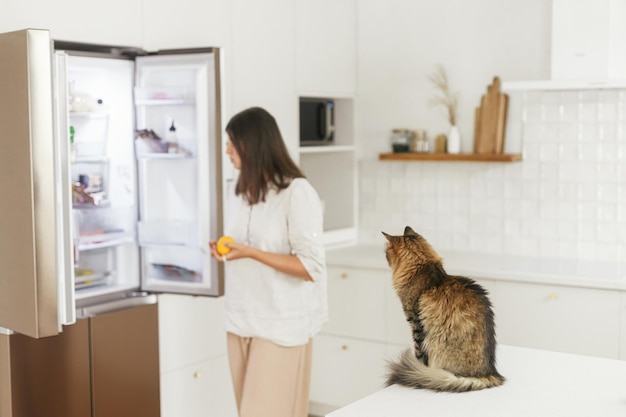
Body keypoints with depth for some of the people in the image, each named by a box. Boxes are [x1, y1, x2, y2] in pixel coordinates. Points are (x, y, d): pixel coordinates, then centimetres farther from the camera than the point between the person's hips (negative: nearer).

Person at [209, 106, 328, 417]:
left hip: (281, 324, -7)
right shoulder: (240, 190, 10)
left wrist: (250, 252, -23)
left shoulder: (298, 193, -14)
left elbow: (311, 267, -18)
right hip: (241, 319, 7)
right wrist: (224, 251, 5)